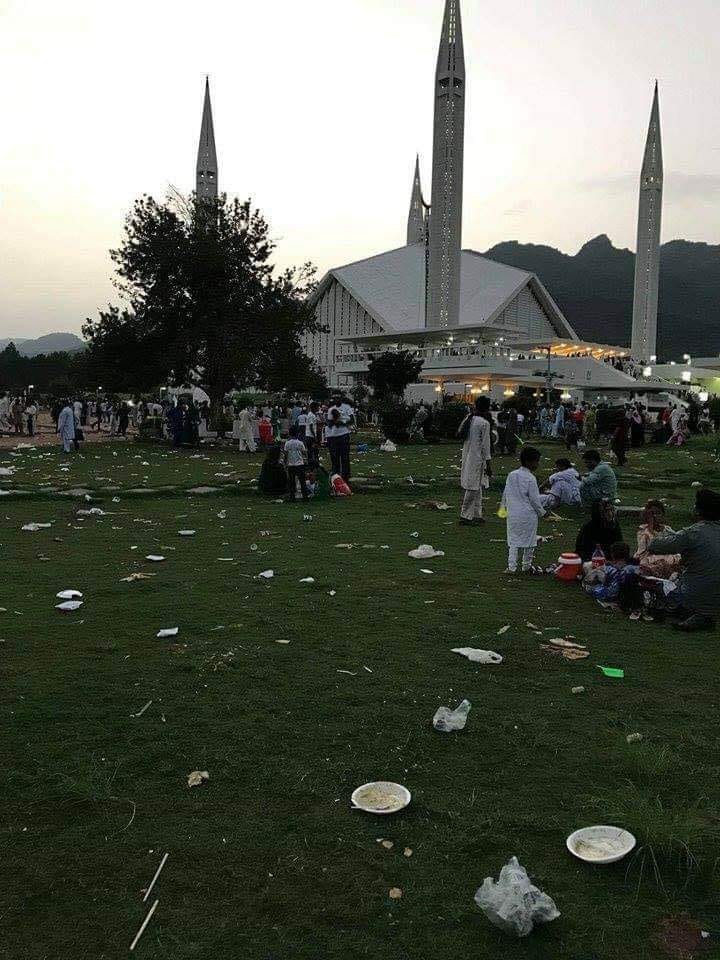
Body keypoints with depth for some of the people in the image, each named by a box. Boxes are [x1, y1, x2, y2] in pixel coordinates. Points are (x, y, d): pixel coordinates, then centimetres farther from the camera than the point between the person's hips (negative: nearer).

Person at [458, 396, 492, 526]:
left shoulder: (469, 419, 5)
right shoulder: (484, 423, -15)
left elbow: (459, 432, 17)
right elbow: (485, 444, -13)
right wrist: (488, 463, -9)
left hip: (467, 456, 8)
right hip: (477, 458, -8)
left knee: (477, 487, 16)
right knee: (473, 488, -2)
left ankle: (477, 515, 23)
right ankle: (465, 516, 1)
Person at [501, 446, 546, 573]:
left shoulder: (511, 475, 3)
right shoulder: (530, 478, -15)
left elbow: (505, 494, 11)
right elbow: (535, 499, -12)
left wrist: (504, 506, 26)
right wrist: (541, 512, 2)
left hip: (513, 514, 5)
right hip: (528, 514, -5)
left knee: (513, 540, 10)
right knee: (529, 540, 11)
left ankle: (511, 566, 6)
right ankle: (527, 565, 22)